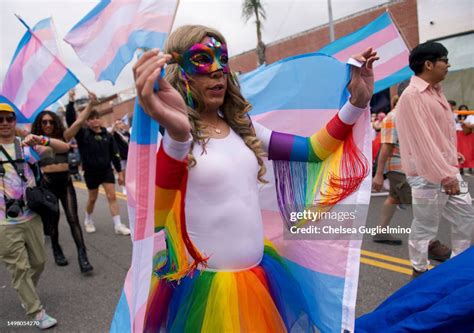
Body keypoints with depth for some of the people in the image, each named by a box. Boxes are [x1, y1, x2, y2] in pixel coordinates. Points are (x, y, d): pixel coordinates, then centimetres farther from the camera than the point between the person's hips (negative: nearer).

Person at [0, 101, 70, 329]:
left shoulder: (28, 146, 1)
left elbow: (64, 147, -4)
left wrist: (41, 140, -24)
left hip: (32, 217, 3)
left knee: (38, 262, 16)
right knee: (19, 269, 3)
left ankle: (27, 296, 42)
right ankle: (37, 312, 15)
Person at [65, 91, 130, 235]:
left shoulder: (107, 135, 0)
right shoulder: (83, 134, -4)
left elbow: (114, 154, 2)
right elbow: (71, 120, -17)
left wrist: (120, 172, 2)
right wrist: (71, 102, -21)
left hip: (107, 170, 1)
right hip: (91, 172, -1)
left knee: (112, 196, -3)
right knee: (92, 198, 13)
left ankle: (118, 225, -1)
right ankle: (88, 221, 37)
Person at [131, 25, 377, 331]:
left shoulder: (243, 129, 7)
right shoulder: (162, 135, -13)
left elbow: (312, 149, 8)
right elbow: (153, 219, -31)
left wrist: (357, 102, -3)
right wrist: (176, 135, -48)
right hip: (201, 288, -6)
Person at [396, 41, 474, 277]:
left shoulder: (436, 91, 12)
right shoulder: (412, 95, -18)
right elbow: (422, 140, -23)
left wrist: (453, 156, 16)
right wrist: (444, 175, -22)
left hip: (448, 170, 10)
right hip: (428, 175, -9)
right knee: (425, 227, 4)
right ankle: (420, 271, 21)